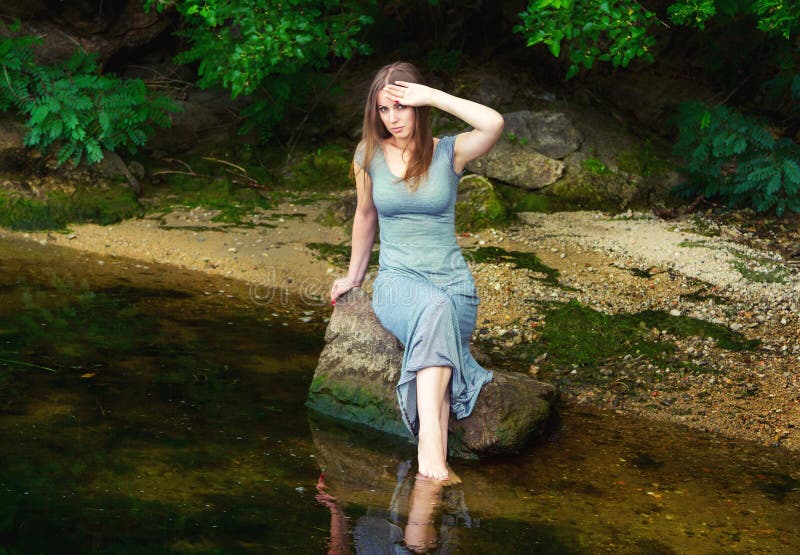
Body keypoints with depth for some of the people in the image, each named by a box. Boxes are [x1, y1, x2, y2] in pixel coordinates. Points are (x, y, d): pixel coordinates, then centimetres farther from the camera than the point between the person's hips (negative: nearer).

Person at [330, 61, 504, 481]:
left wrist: (433, 95, -15)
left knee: (436, 317, -36)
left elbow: (494, 124, -21)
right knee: (435, 308, -38)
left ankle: (430, 447, -46)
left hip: (453, 284, 1)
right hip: (396, 281, -1)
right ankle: (433, 441, -51)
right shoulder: (369, 155, 6)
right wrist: (353, 275, 30)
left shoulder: (449, 153, 0)